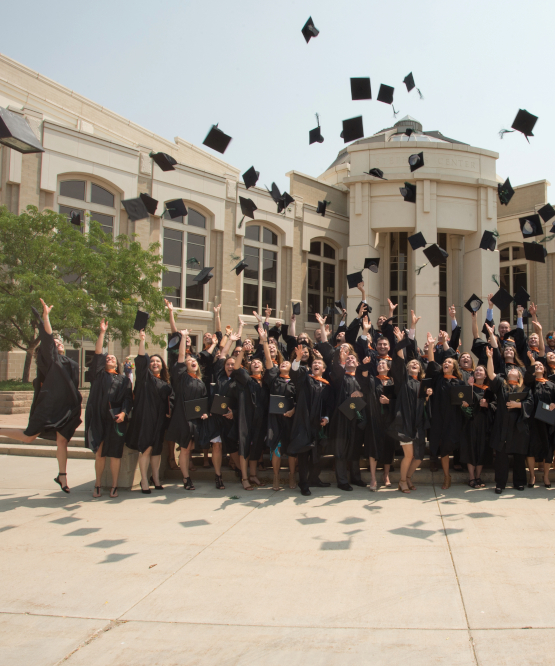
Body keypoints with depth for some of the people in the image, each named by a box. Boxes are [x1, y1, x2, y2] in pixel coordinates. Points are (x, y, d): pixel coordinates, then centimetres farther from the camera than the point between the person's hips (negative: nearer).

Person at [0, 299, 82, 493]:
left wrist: (77, 408, 19)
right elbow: (47, 339, -12)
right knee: (29, 437, -2)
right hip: (48, 406, -5)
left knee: (62, 442, 4)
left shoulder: (72, 365, 18)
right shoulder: (51, 359, 1)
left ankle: (62, 477, 12)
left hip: (66, 408, 5)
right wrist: (45, 316, -21)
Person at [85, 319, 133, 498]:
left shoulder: (124, 380, 14)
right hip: (99, 419, 0)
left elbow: (128, 398, 5)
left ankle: (114, 486, 9)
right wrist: (102, 332, 0)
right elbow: (97, 354, 5)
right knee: (99, 452, 2)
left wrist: (123, 412, -13)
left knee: (115, 453, 1)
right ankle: (98, 485, 13)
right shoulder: (99, 375, 14)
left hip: (116, 420, 0)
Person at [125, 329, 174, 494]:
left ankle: (156, 478, 23)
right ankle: (144, 481, 1)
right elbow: (141, 360, -12)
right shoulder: (144, 377, 2)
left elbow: (171, 400, 15)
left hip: (160, 419, 4)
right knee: (146, 448, -6)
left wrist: (169, 413, -3)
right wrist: (142, 341, -23)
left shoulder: (166, 384, 14)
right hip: (145, 417, -4)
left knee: (157, 449, 10)